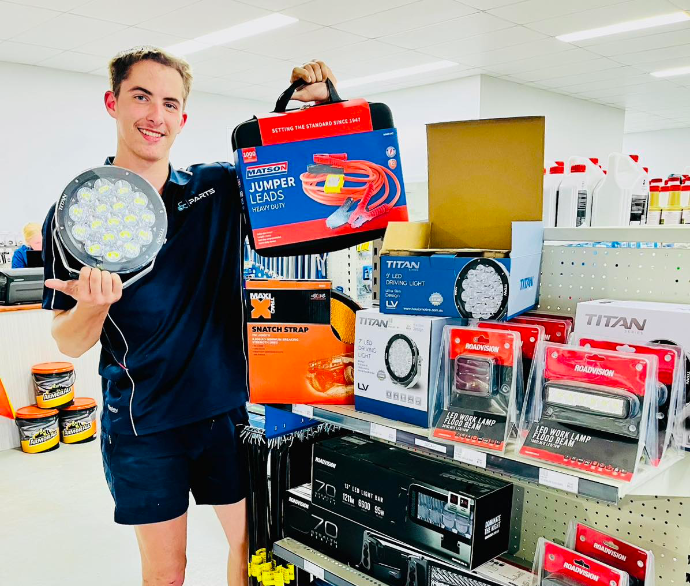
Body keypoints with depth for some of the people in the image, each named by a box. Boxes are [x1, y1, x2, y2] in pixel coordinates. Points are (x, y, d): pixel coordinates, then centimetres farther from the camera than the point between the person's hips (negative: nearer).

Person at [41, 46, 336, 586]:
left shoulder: (221, 189, -1)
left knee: (254, 542, 15)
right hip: (142, 425, -1)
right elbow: (68, 344, -4)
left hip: (228, 407, 2)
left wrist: (317, 104, -8)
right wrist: (93, 305, -27)